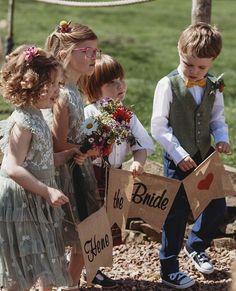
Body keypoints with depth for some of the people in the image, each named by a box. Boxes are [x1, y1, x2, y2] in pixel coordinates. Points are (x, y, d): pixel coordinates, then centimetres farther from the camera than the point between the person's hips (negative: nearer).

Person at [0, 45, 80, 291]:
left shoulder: (36, 118, 8)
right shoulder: (21, 123, -21)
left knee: (46, 263, 19)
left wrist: (69, 154, 5)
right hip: (20, 203, -10)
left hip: (37, 201, 10)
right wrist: (47, 191, -28)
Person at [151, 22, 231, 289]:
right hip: (178, 159, -5)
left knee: (217, 206, 10)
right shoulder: (168, 85, -13)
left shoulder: (214, 87, 1)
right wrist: (179, 155, -18)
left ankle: (196, 245, 38)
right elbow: (158, 127, -12)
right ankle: (169, 269, 16)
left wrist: (222, 137, -7)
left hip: (205, 157, 5)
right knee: (177, 213, 1)